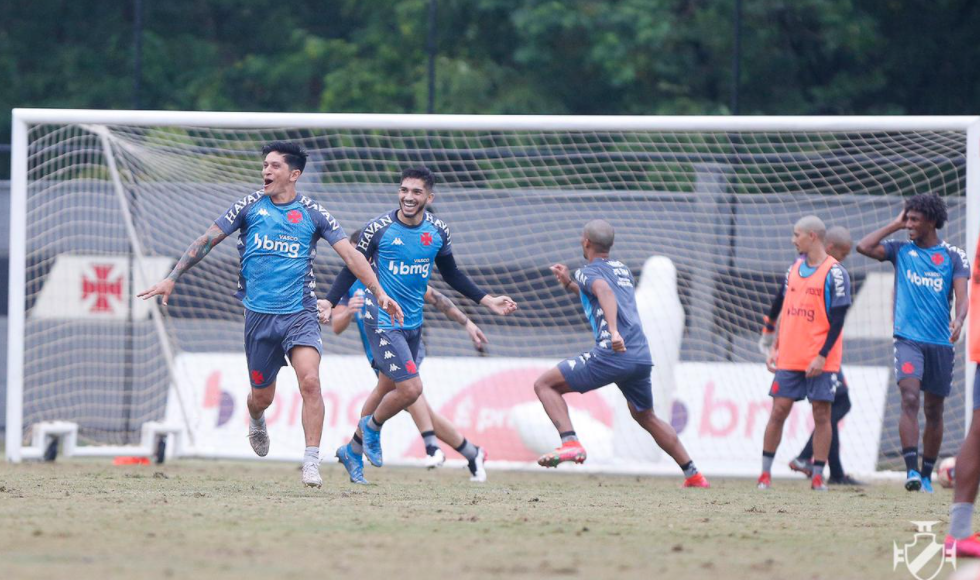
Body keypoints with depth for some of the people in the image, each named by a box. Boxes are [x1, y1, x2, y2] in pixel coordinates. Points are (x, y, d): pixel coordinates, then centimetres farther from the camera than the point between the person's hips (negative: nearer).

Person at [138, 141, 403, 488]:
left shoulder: (312, 213, 1)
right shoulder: (249, 207, 3)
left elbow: (350, 254, -1)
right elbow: (207, 241, 6)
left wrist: (379, 293, -10)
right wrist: (171, 279, 1)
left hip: (300, 313, -1)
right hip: (259, 314, 1)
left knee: (310, 381, -22)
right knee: (262, 395, 10)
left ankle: (312, 462, -18)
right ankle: (256, 421, 47)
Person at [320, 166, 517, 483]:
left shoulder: (438, 232, 0)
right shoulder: (379, 229, -14)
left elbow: (451, 275, 14)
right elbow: (353, 268, -5)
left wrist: (488, 301, 11)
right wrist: (330, 301, -16)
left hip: (413, 323, 6)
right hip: (382, 322, -6)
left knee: (387, 389, 16)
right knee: (410, 388, -16)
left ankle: (353, 450, 33)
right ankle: (372, 426, 14)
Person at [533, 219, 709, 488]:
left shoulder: (588, 271, 3)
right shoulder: (623, 270, 25)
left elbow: (604, 291, -20)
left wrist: (613, 330, -35)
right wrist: (569, 284, 39)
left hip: (612, 354, -7)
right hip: (642, 356, 7)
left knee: (544, 384, 0)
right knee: (645, 416, 27)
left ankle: (570, 443, -21)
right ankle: (693, 475, 23)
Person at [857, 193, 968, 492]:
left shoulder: (953, 256, 5)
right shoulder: (901, 251, 7)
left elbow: (962, 296, -6)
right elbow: (864, 247, -5)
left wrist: (958, 321, -26)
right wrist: (895, 225, 1)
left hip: (940, 343, 1)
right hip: (908, 338, -1)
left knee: (934, 411, 8)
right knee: (910, 399, -20)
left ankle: (926, 475, 19)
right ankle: (911, 470, -26)